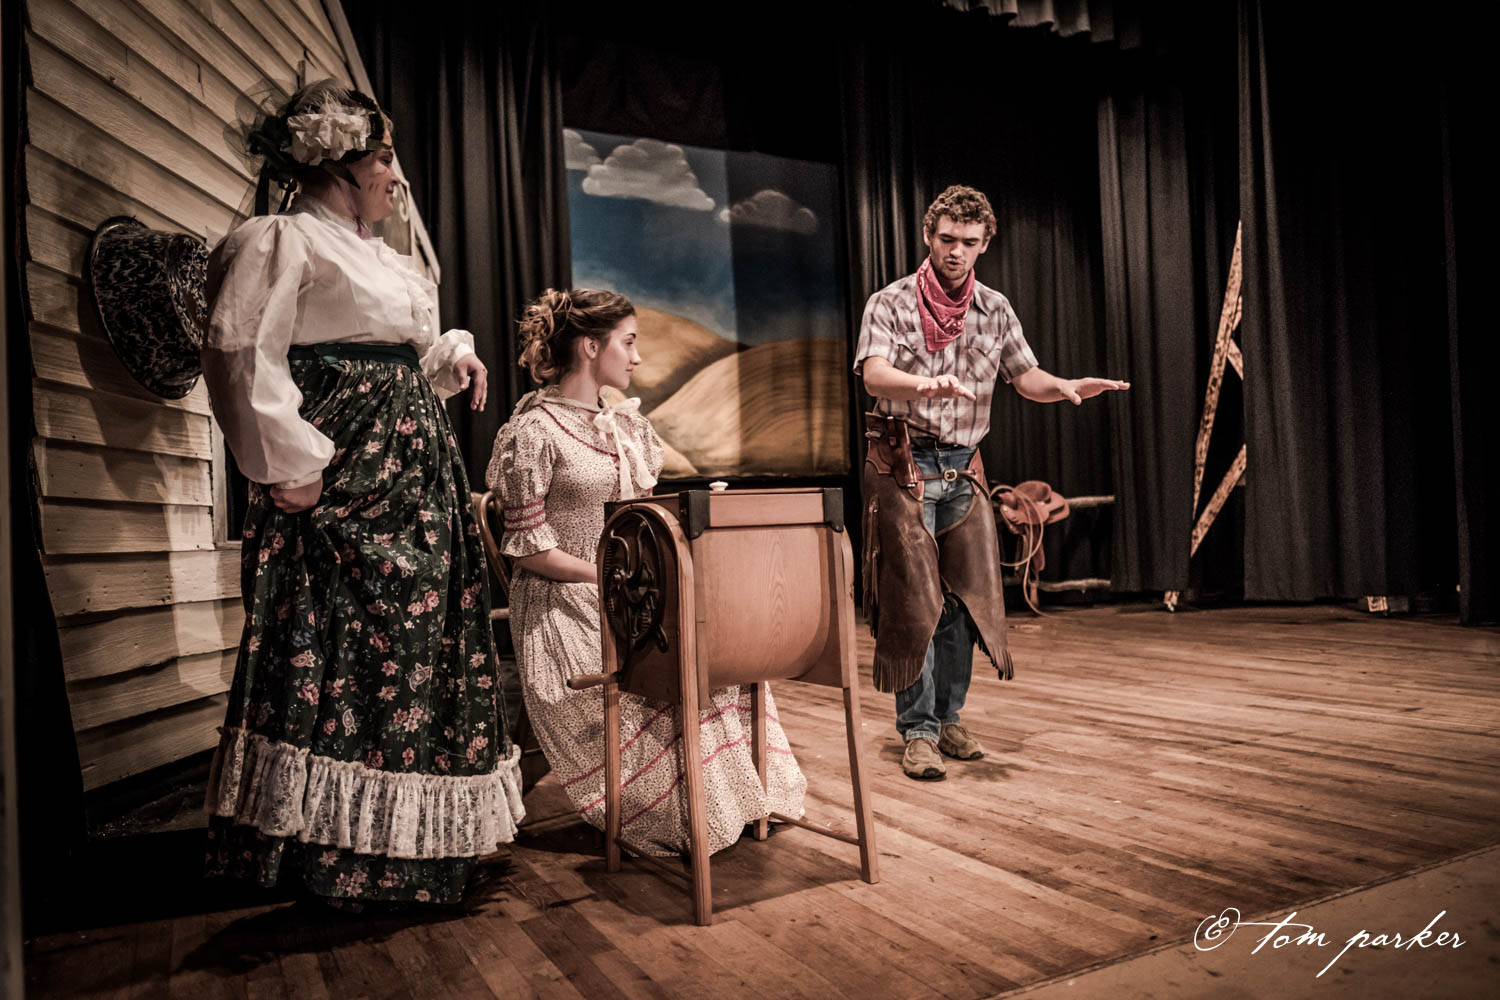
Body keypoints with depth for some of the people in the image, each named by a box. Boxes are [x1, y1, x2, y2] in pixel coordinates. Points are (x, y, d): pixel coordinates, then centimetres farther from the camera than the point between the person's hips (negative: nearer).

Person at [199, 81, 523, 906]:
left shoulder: (376, 256, 24)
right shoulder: (282, 240, -5)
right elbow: (240, 356, -15)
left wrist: (452, 356, 11)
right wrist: (289, 463, -19)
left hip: (412, 478, 10)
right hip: (340, 482, -9)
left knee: (419, 641, 11)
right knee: (336, 650, -7)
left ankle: (403, 839, 23)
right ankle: (337, 848, 6)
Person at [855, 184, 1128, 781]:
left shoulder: (995, 310, 11)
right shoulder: (890, 303, -4)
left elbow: (1026, 377, 10)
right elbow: (873, 374, -19)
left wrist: (1067, 388, -12)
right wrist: (923, 383, -40)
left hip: (963, 468, 5)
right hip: (904, 465, -4)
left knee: (964, 597, 6)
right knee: (913, 600, -4)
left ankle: (948, 718, 20)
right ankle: (918, 731, 4)